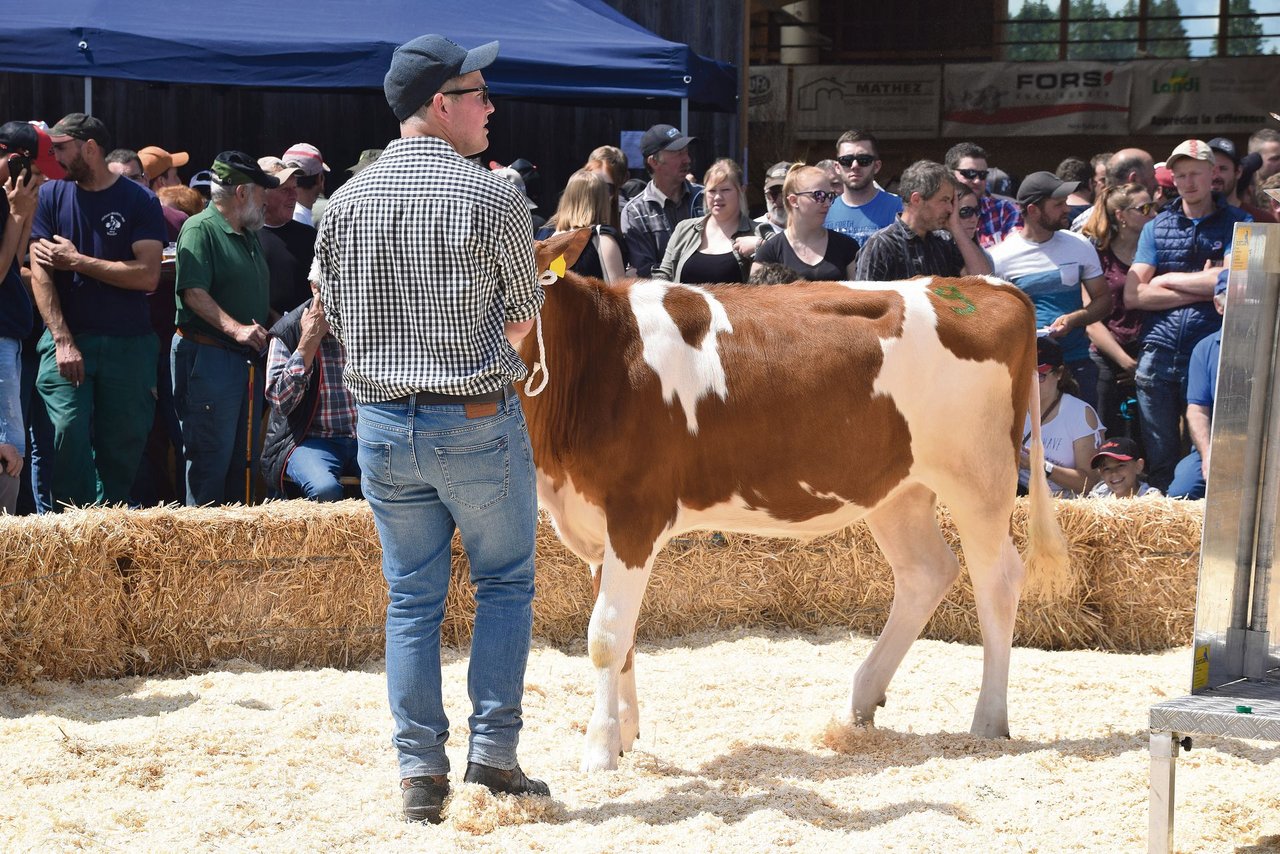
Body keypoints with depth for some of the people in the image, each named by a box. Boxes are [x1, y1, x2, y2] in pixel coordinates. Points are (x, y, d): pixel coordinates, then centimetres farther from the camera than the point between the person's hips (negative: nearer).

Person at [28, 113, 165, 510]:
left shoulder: (140, 202, 0)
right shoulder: (50, 196, 5)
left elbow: (147, 275, -11)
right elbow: (40, 273, -2)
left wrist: (76, 260, -10)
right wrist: (63, 340, -12)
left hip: (128, 344, 0)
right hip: (68, 338, 0)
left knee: (124, 443, 3)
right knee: (68, 430, -15)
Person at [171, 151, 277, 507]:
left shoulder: (250, 236, 20)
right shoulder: (200, 229, -10)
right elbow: (193, 291, -20)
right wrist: (235, 328, -28)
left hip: (248, 360, 9)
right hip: (208, 357, -9)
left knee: (244, 460, 12)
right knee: (211, 458, -7)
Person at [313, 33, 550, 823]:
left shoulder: (347, 202, 2)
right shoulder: (493, 198, -11)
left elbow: (338, 315, 9)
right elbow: (526, 313, 0)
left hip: (382, 423, 4)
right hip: (479, 422, -4)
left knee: (412, 596, 11)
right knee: (506, 582, 12)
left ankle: (421, 773, 10)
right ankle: (494, 752, 7)